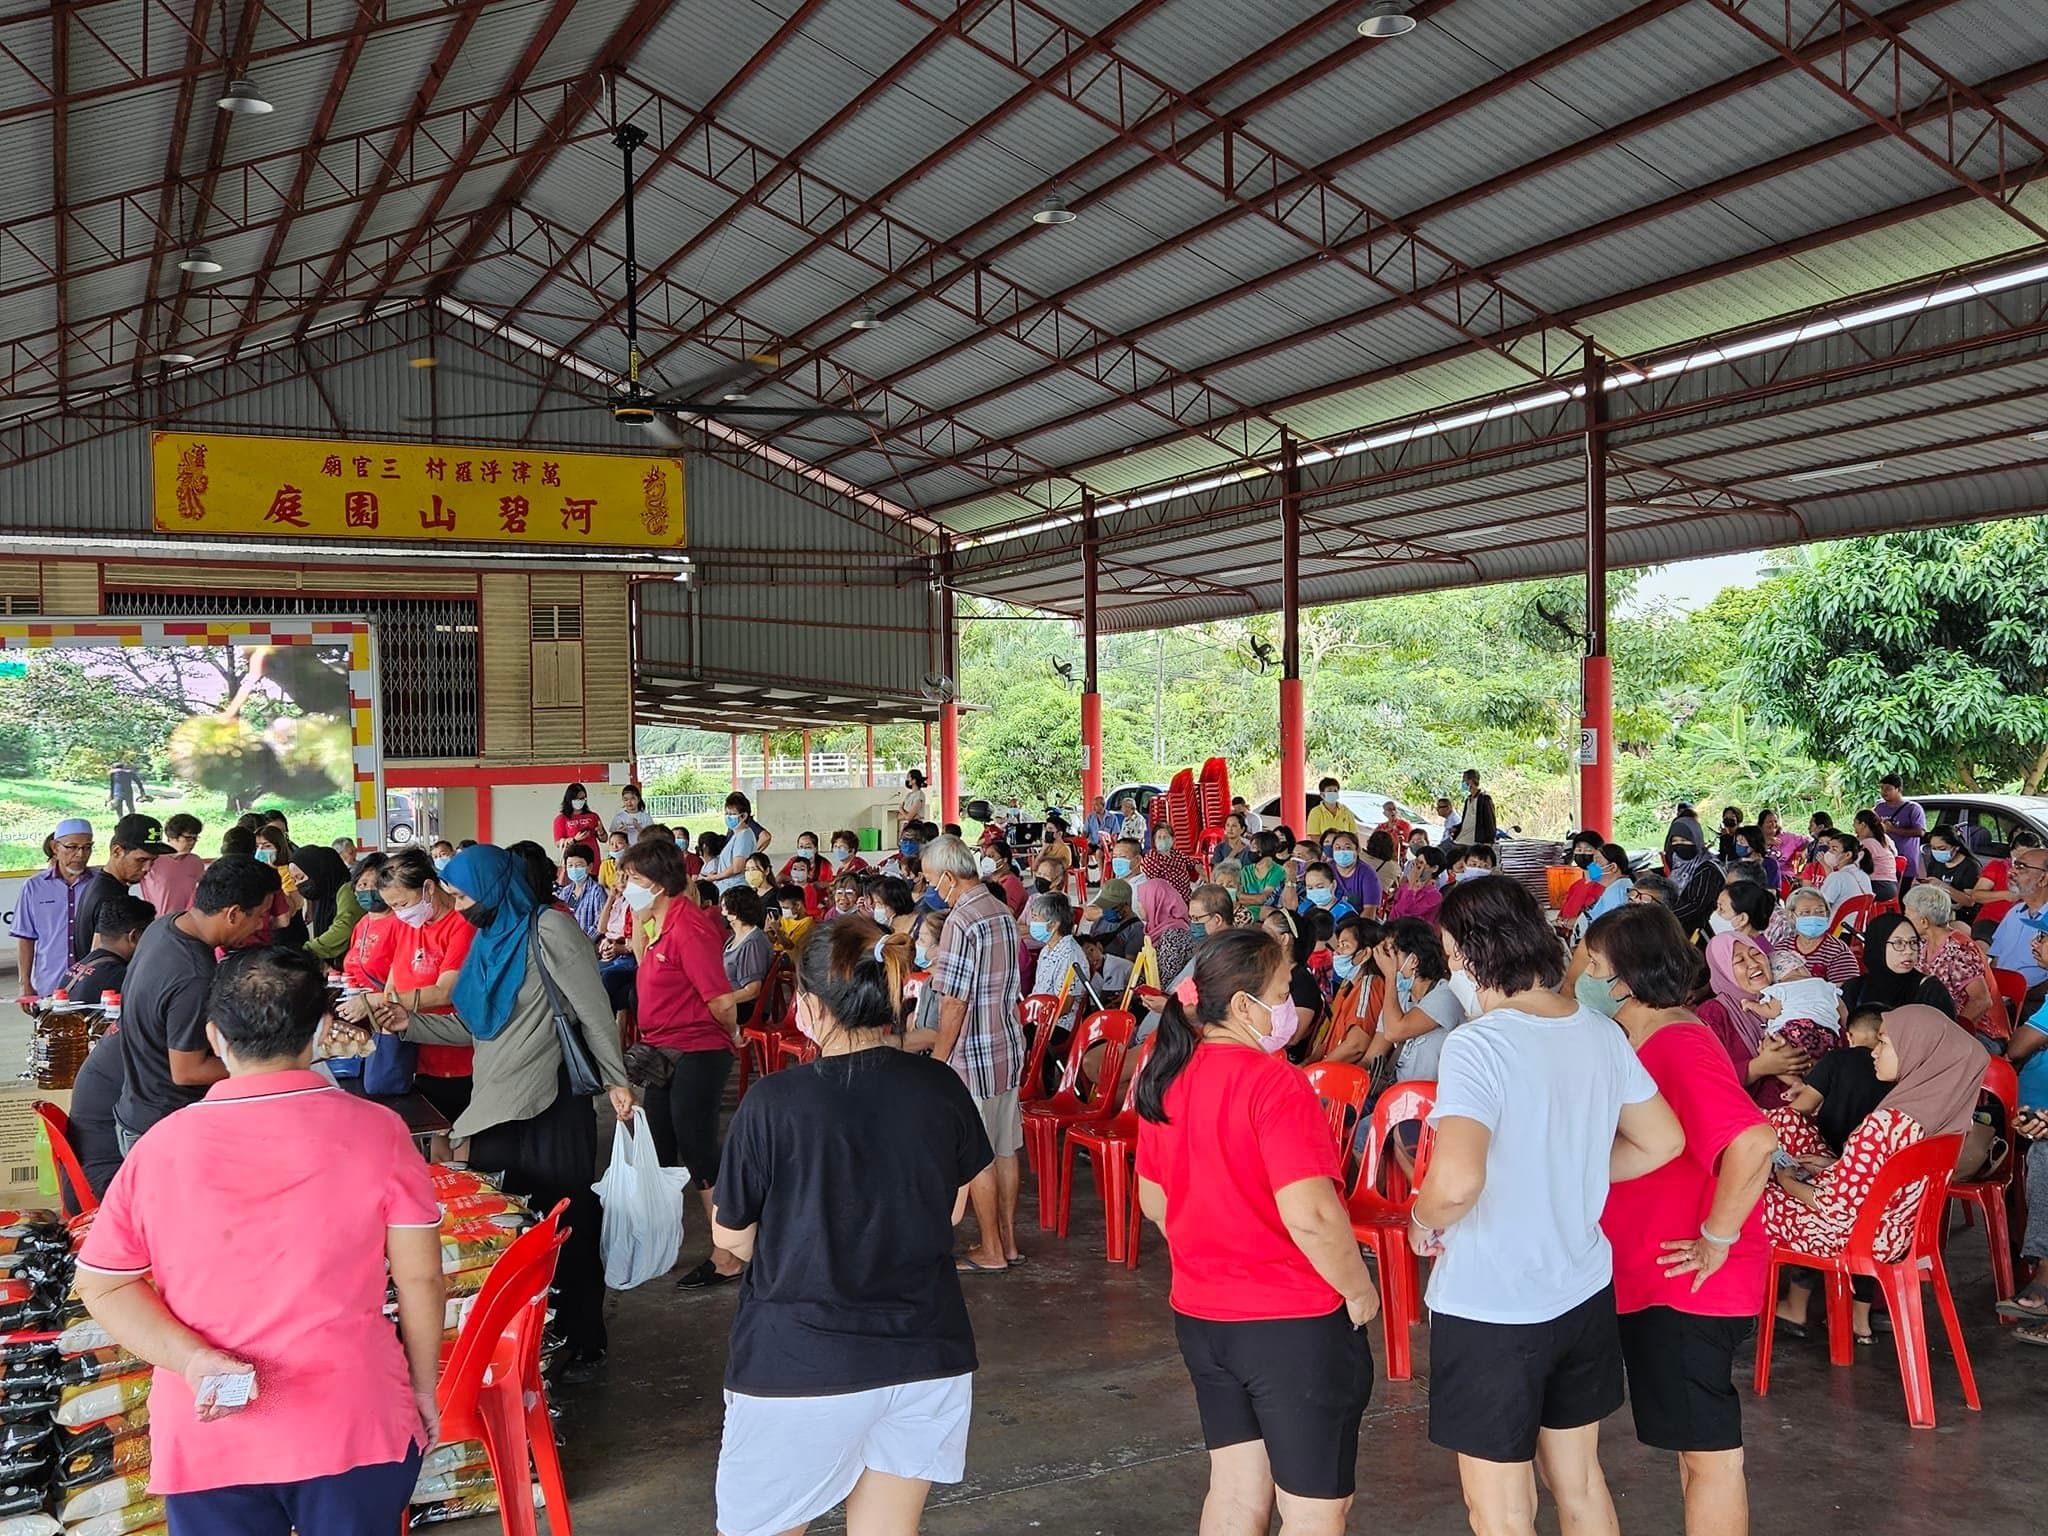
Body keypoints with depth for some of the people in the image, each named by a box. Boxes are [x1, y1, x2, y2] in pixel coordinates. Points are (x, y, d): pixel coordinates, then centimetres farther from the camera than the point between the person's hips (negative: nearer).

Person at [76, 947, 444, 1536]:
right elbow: (420, 1278, -6)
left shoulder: (161, 1147, -8)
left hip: (209, 1439, 1)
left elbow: (102, 1286, -1)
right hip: (355, 1426, -1)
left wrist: (191, 1359, -8)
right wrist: (423, 1385, 6)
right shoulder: (377, 1131, -12)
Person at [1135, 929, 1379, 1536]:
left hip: (1200, 1313, 8)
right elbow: (1308, 1213, -29)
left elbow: (1153, 1201, 13)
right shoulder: (1272, 1081, -21)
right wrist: (1359, 1289, -14)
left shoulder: (1166, 1078, 3)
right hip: (1294, 1324, -7)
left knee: (1236, 1487, 20)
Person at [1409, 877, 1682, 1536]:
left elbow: (1456, 1181, -34)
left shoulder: (1477, 1044, -22)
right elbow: (1661, 1143, 12)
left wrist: (1422, 1221, -13)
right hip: (1584, 1292, 7)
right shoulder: (1601, 1033, 0)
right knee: (1580, 1482, 24)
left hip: (1492, 1308, -7)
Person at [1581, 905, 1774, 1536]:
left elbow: (1752, 1143, -35)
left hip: (1689, 1282, -10)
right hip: (1653, 1277, 10)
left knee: (1709, 1450, 4)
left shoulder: (1678, 1047, -22)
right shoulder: (1645, 1043, 8)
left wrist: (1718, 1239, -25)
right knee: (1693, 1442, 20)